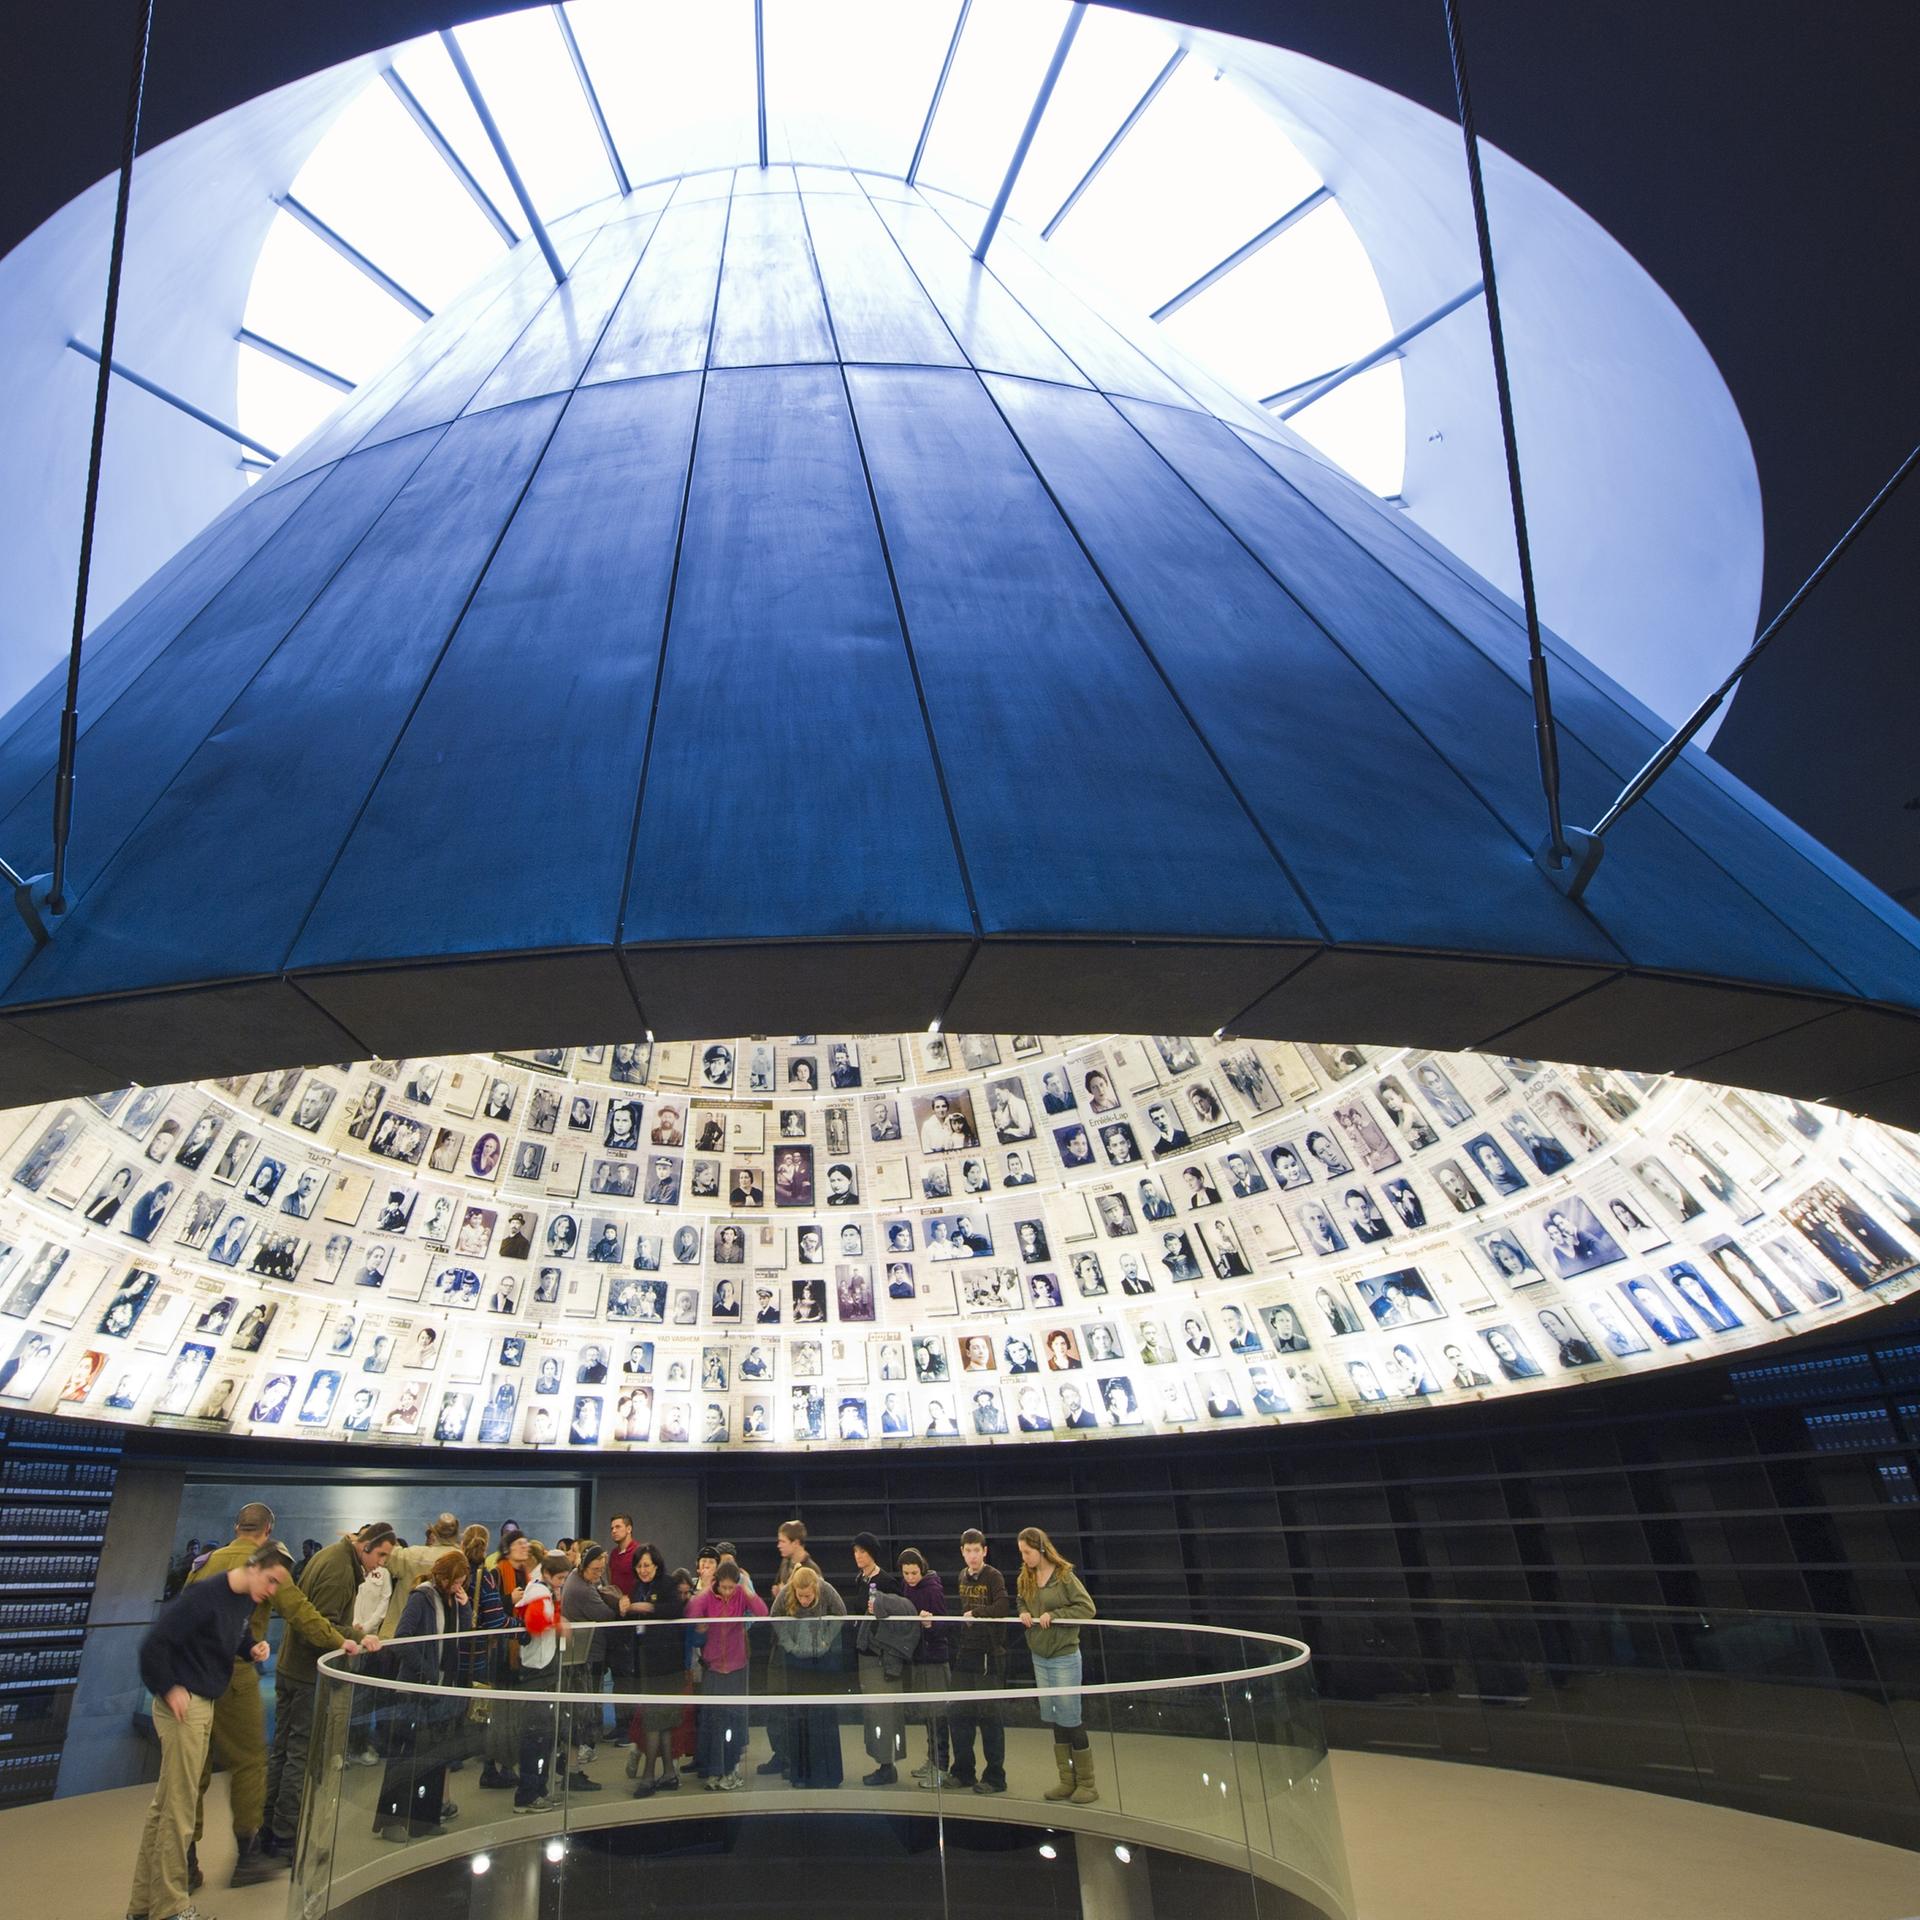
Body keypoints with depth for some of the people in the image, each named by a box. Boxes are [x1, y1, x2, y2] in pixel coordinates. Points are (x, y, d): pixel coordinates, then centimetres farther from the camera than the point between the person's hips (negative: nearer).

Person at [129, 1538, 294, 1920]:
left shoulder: (247, 1602, 3)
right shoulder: (204, 1595, -24)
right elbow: (154, 1642, -23)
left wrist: (253, 1649, -5)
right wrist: (169, 1688, -18)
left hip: (206, 1704, 9)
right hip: (183, 1704, -9)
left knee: (165, 1804, 19)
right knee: (179, 1808, 3)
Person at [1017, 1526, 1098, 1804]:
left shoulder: (1064, 1576, -15)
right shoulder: (1026, 1578, 4)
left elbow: (1087, 1607, -16)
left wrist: (1053, 1616, -20)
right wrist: (1024, 1613, -6)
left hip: (1064, 1657, -6)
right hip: (1039, 1658, 6)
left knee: (1070, 1720, 1)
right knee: (1055, 1722, 13)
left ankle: (1087, 1784, 15)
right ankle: (1067, 1782, 23)